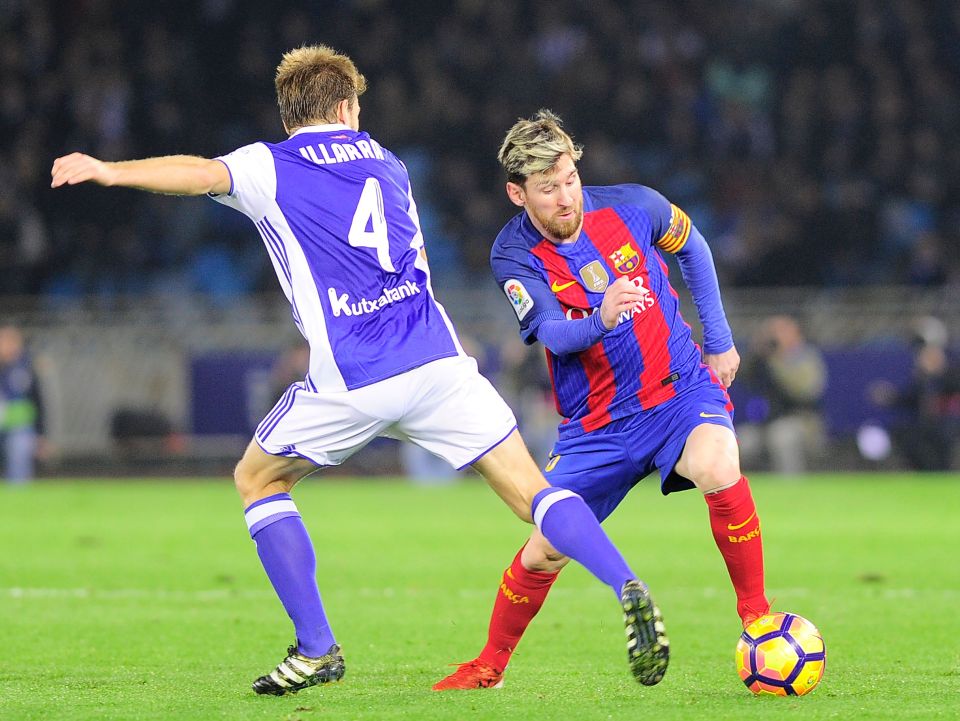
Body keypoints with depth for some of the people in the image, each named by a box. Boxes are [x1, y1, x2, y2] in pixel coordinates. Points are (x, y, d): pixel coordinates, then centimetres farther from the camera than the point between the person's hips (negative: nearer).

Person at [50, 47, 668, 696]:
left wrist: (112, 172, -23)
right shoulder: (386, 163, 22)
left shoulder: (269, 167, 7)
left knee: (257, 480, 19)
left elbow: (202, 173, -13)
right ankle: (627, 587, -17)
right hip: (438, 360, 3)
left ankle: (316, 647, 10)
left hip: (350, 384, -3)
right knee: (532, 493, 7)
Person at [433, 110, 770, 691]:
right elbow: (554, 333, -29)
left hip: (681, 387, -1)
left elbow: (690, 246, 12)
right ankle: (490, 666, 26)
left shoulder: (632, 207, -10)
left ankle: (757, 617, -18)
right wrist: (600, 321, -51)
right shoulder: (515, 257, -13)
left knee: (719, 470, -33)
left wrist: (720, 338, 12)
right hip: (596, 422, 1)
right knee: (541, 555, 0)